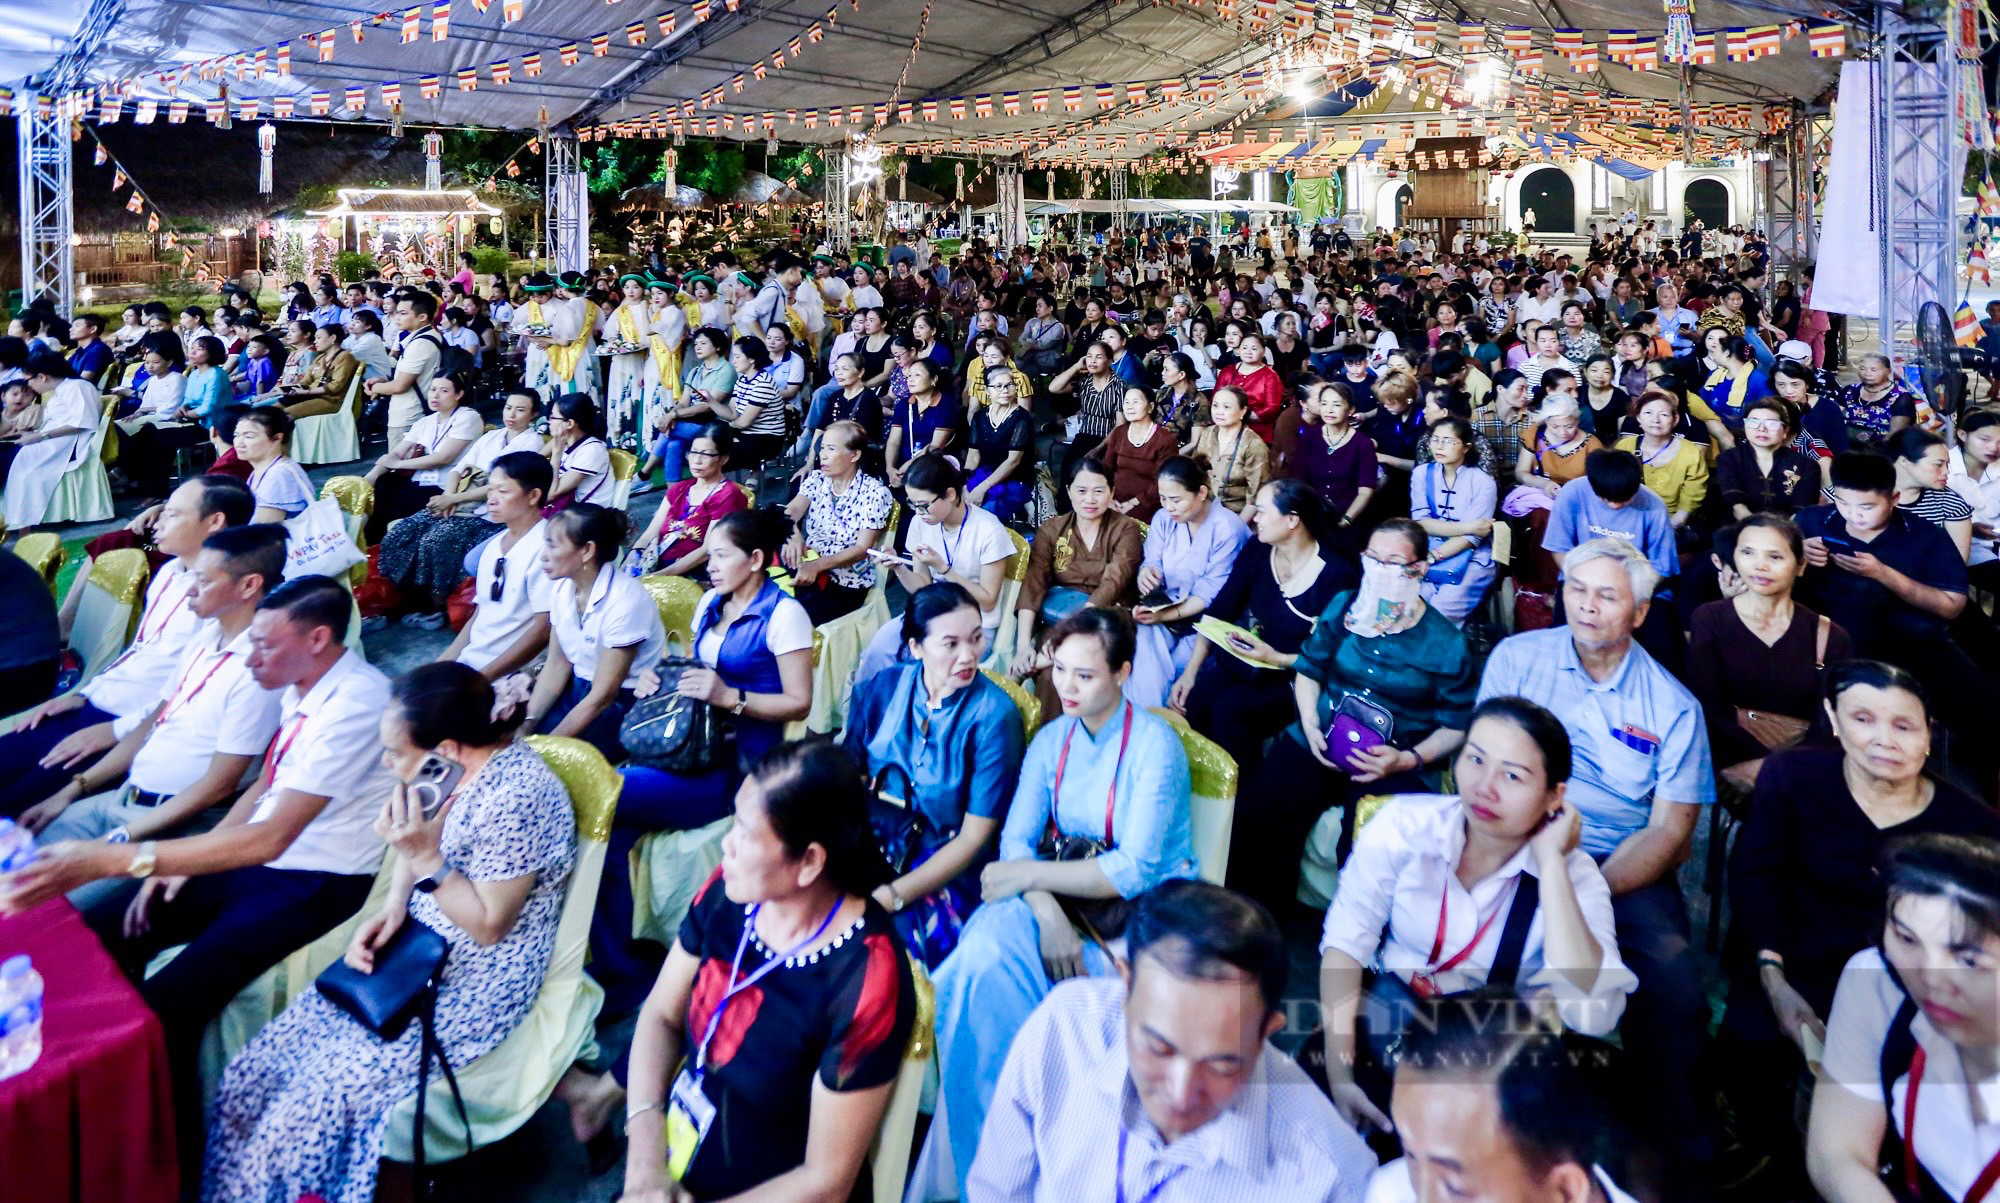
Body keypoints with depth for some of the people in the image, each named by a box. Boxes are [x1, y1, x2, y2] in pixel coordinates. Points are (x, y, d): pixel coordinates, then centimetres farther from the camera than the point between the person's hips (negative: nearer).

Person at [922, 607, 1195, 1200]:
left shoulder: (1154, 745, -11)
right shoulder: (1052, 739, 7)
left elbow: (1135, 870, -17)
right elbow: (1016, 839, -1)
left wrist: (1028, 874, -16)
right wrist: (1046, 912, -21)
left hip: (1143, 912, -5)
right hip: (1061, 896, 5)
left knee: (984, 975, -26)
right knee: (984, 955, -28)